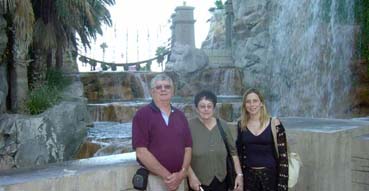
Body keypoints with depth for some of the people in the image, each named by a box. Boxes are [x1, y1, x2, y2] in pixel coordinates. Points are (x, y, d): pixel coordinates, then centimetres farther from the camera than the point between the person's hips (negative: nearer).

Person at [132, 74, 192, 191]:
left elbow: (188, 149, 8)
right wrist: (166, 175, -14)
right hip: (154, 179, -4)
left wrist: (182, 173, -8)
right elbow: (141, 152, -14)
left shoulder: (180, 116, 9)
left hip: (178, 179, 4)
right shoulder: (142, 115, -7)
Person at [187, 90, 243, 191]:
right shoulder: (189, 126, -9)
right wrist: (191, 176, -18)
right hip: (199, 183, -3)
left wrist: (239, 174, 2)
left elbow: (233, 151, 7)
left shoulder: (223, 125, 3)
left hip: (221, 181, 4)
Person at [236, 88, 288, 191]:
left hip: (270, 174, -2)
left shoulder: (274, 124, -7)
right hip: (249, 176, 2)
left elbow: (283, 155, -7)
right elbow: (238, 152, 9)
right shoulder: (241, 125, 2)